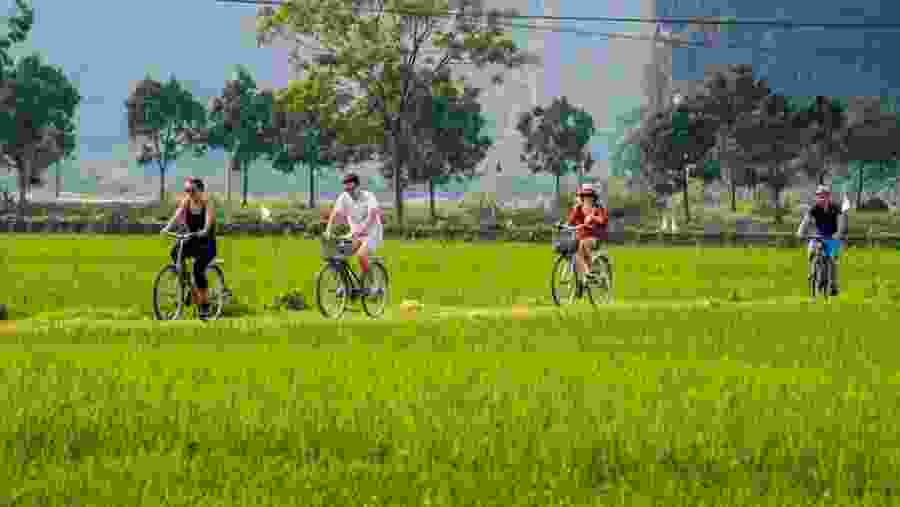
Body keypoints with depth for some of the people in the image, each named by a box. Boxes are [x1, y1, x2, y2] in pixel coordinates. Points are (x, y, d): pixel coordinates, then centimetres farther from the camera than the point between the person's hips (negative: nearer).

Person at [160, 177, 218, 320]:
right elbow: (178, 214, -15)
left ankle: (205, 306, -17)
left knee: (198, 268, -27)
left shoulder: (206, 202, -11)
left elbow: (209, 217, -28)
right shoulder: (186, 201, 0)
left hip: (207, 245, -5)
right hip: (192, 242, 5)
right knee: (175, 252, -25)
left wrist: (204, 231, -48)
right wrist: (167, 227, -34)